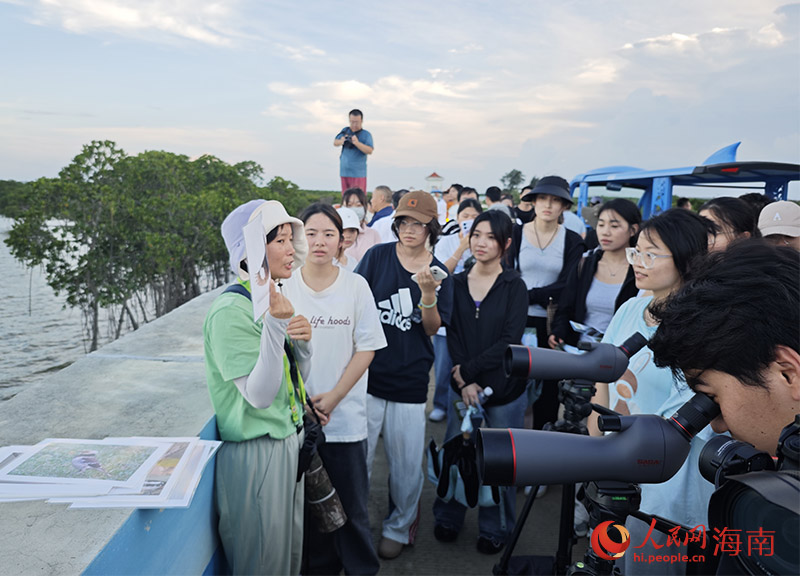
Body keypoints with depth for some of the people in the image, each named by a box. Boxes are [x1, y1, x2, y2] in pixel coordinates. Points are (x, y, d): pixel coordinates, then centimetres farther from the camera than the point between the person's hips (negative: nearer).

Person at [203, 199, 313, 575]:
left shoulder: (275, 297, 3)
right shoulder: (230, 310, -21)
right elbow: (259, 396, -26)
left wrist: (303, 342, -11)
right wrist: (275, 325, -36)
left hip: (289, 441, 8)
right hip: (256, 452, -8)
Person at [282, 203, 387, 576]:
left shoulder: (356, 286, -4)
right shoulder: (284, 287, -2)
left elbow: (367, 348, -4)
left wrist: (333, 398, -10)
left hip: (345, 415, -1)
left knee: (351, 502, 10)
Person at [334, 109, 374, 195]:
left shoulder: (366, 135, -4)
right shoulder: (345, 130, 11)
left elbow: (370, 151, -15)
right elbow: (335, 142, 10)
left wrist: (357, 143, -30)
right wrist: (341, 141, -13)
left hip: (358, 173, -5)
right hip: (344, 171, 5)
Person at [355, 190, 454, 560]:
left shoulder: (438, 273, 3)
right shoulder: (378, 256, -1)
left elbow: (433, 328, -2)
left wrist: (427, 293, -19)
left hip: (410, 380, 1)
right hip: (368, 374, 0)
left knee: (406, 463, 12)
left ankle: (399, 528, 36)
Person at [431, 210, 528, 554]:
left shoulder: (514, 286, -5)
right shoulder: (456, 284, 2)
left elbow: (510, 340, -12)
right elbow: (453, 335, -1)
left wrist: (468, 370, -14)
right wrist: (464, 383, -11)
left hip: (505, 389, -2)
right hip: (462, 386, 2)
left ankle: (495, 529, 32)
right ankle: (448, 519, 35)